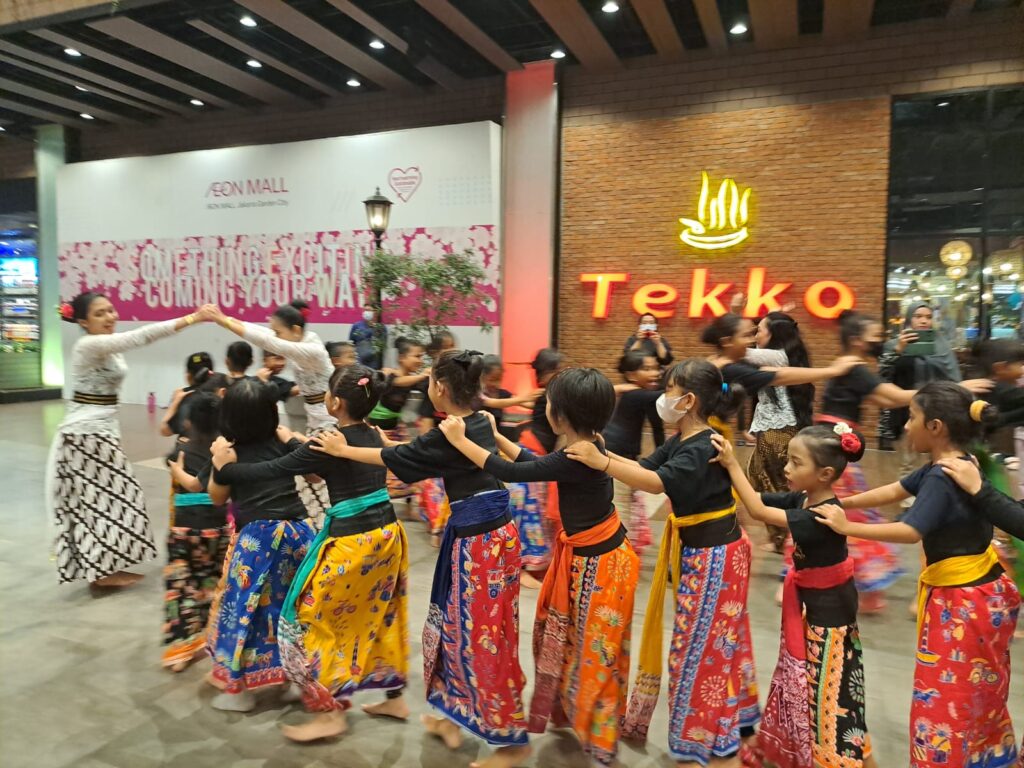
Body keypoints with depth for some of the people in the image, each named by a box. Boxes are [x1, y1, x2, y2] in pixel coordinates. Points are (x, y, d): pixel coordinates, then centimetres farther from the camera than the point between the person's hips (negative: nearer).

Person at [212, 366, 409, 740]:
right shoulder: (373, 436, 4)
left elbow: (269, 471, -12)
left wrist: (225, 466, 4)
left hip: (353, 544, -8)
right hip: (387, 534, 8)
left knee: (306, 622, 8)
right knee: (379, 617, 22)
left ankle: (330, 712, 13)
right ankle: (394, 697, 33)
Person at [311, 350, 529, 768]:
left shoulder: (448, 435, -19)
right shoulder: (481, 423, 6)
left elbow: (396, 458, -5)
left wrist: (343, 450, 9)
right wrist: (392, 445, 30)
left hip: (478, 540, -9)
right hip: (491, 530, 9)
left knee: (481, 637, 3)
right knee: (458, 626, 20)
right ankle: (454, 717, 35)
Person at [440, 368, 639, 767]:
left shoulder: (575, 461, -30)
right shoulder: (586, 450, -2)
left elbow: (510, 473, -24)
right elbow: (536, 462, 15)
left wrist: (461, 440, -14)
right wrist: (496, 436, 15)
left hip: (596, 563, -9)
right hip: (587, 555, 9)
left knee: (593, 650, 10)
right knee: (571, 640, 24)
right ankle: (572, 711, 46)